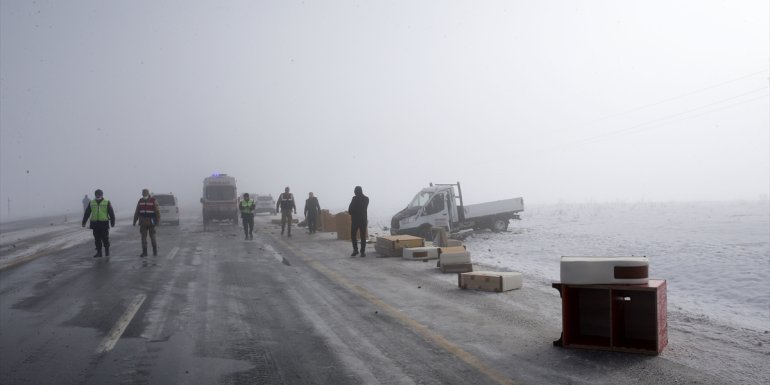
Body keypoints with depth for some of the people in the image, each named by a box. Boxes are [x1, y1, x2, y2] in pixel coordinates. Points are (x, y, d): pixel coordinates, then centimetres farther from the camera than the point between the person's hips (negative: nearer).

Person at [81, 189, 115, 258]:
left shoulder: (107, 202, -1)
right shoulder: (91, 203, 7)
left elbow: (111, 213, -1)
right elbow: (87, 213, 9)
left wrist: (112, 223, -4)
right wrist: (84, 222, 5)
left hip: (104, 224, -3)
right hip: (95, 224, 3)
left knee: (105, 238, 2)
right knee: (97, 239, 5)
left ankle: (107, 251, 18)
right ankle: (99, 252, 12)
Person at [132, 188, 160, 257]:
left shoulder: (153, 201, -5)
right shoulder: (140, 201, 7)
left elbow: (157, 211, -8)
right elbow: (137, 212, 10)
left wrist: (158, 221, -15)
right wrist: (134, 221, 6)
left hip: (151, 222, -3)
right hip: (143, 223, 4)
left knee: (153, 237, 0)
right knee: (143, 237, 3)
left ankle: (155, 252, 11)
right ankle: (144, 252, 8)